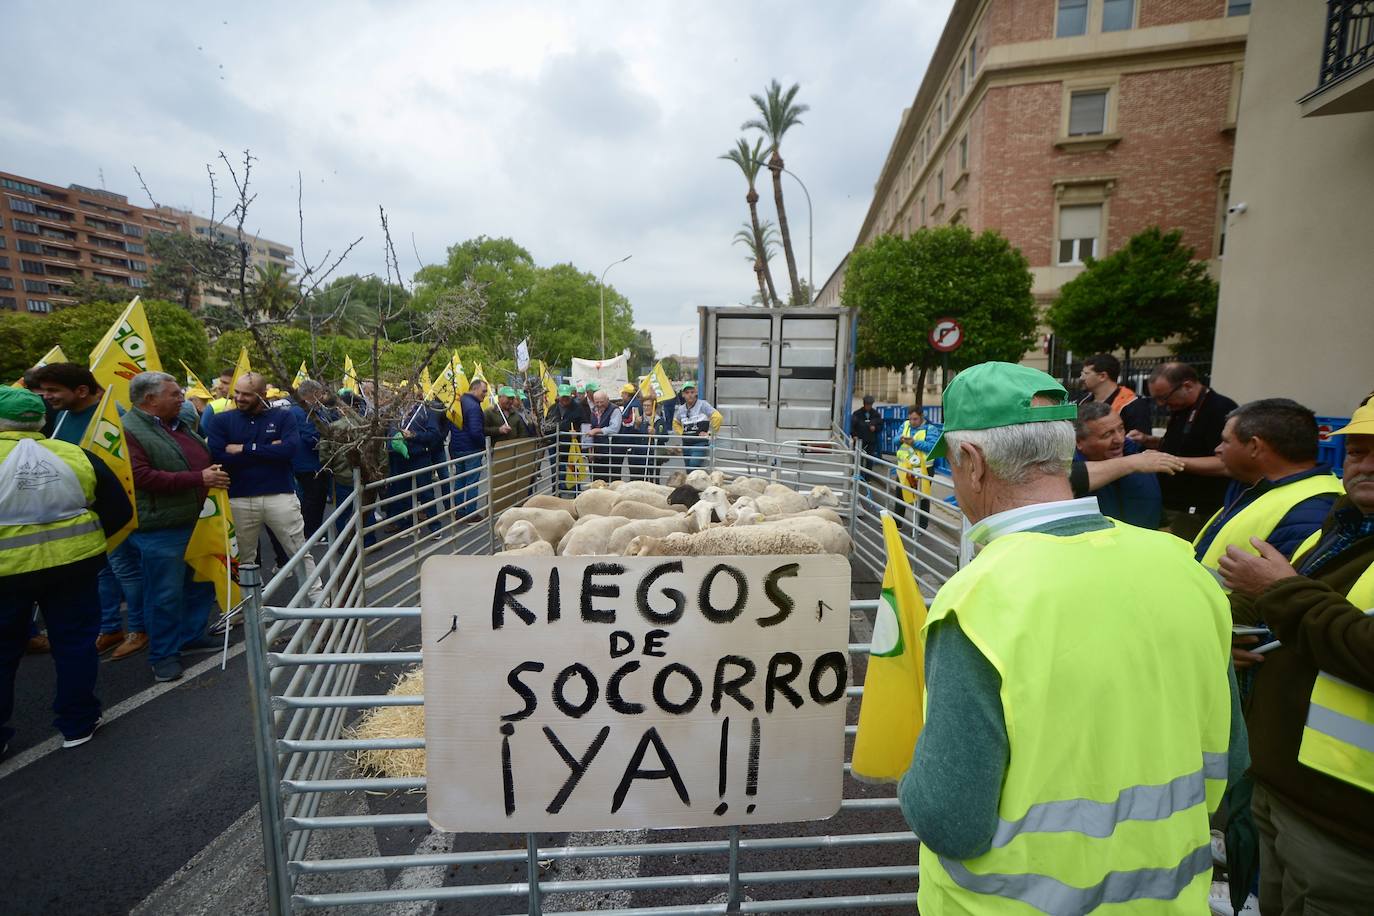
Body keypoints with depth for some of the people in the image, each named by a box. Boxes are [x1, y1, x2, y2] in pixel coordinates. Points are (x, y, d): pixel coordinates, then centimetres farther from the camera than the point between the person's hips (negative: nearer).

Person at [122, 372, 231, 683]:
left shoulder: (178, 424, 12)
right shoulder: (129, 431, -14)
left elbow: (203, 457, 26)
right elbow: (143, 477, -23)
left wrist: (215, 473, 9)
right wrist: (199, 479, -24)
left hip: (198, 521, 8)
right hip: (160, 529, -8)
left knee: (201, 584, 18)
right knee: (165, 594, 2)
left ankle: (193, 635, 34)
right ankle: (164, 655, 17)